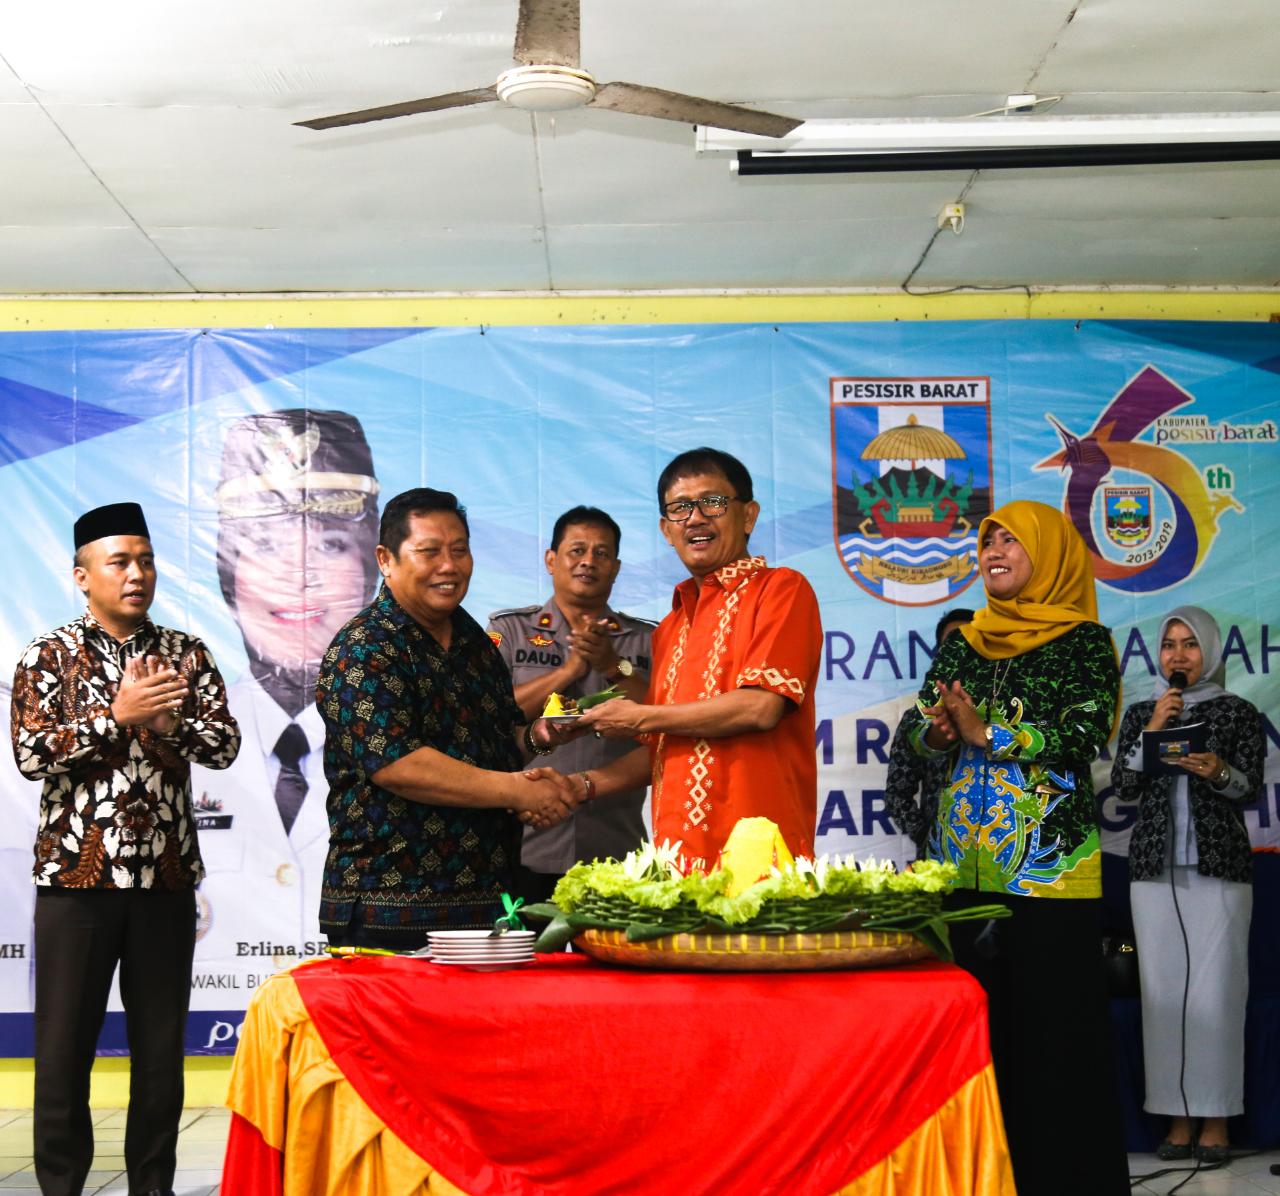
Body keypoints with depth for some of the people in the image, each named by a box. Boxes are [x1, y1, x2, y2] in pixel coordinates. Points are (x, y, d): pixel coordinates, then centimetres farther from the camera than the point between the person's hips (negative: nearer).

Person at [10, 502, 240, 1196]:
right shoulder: (49, 657, 0)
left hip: (166, 876, 2)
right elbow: (31, 755, -11)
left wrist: (168, 722, -16)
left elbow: (225, 745, 1)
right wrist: (117, 715, -18)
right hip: (76, 874, -2)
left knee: (161, 1047, 8)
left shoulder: (185, 655, 8)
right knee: (64, 1046, 4)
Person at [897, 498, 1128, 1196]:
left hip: (1048, 863, -5)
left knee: (1053, 1024, -5)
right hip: (962, 864, 5)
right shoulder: (962, 643, 16)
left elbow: (1084, 734, -11)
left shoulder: (1084, 642, 1)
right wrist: (938, 730, -9)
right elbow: (918, 726, 13)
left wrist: (985, 733, -14)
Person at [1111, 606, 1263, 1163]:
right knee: (1164, 988, 0)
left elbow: (1251, 788, -1)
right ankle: (1178, 1116, 6)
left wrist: (1218, 772, -21)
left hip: (1220, 866, -2)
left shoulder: (1238, 713, 7)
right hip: (1155, 867, 2)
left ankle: (1215, 1118, 0)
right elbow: (1122, 787, 4)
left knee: (1215, 990, -6)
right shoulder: (1141, 714, 13)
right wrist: (1152, 731, -7)